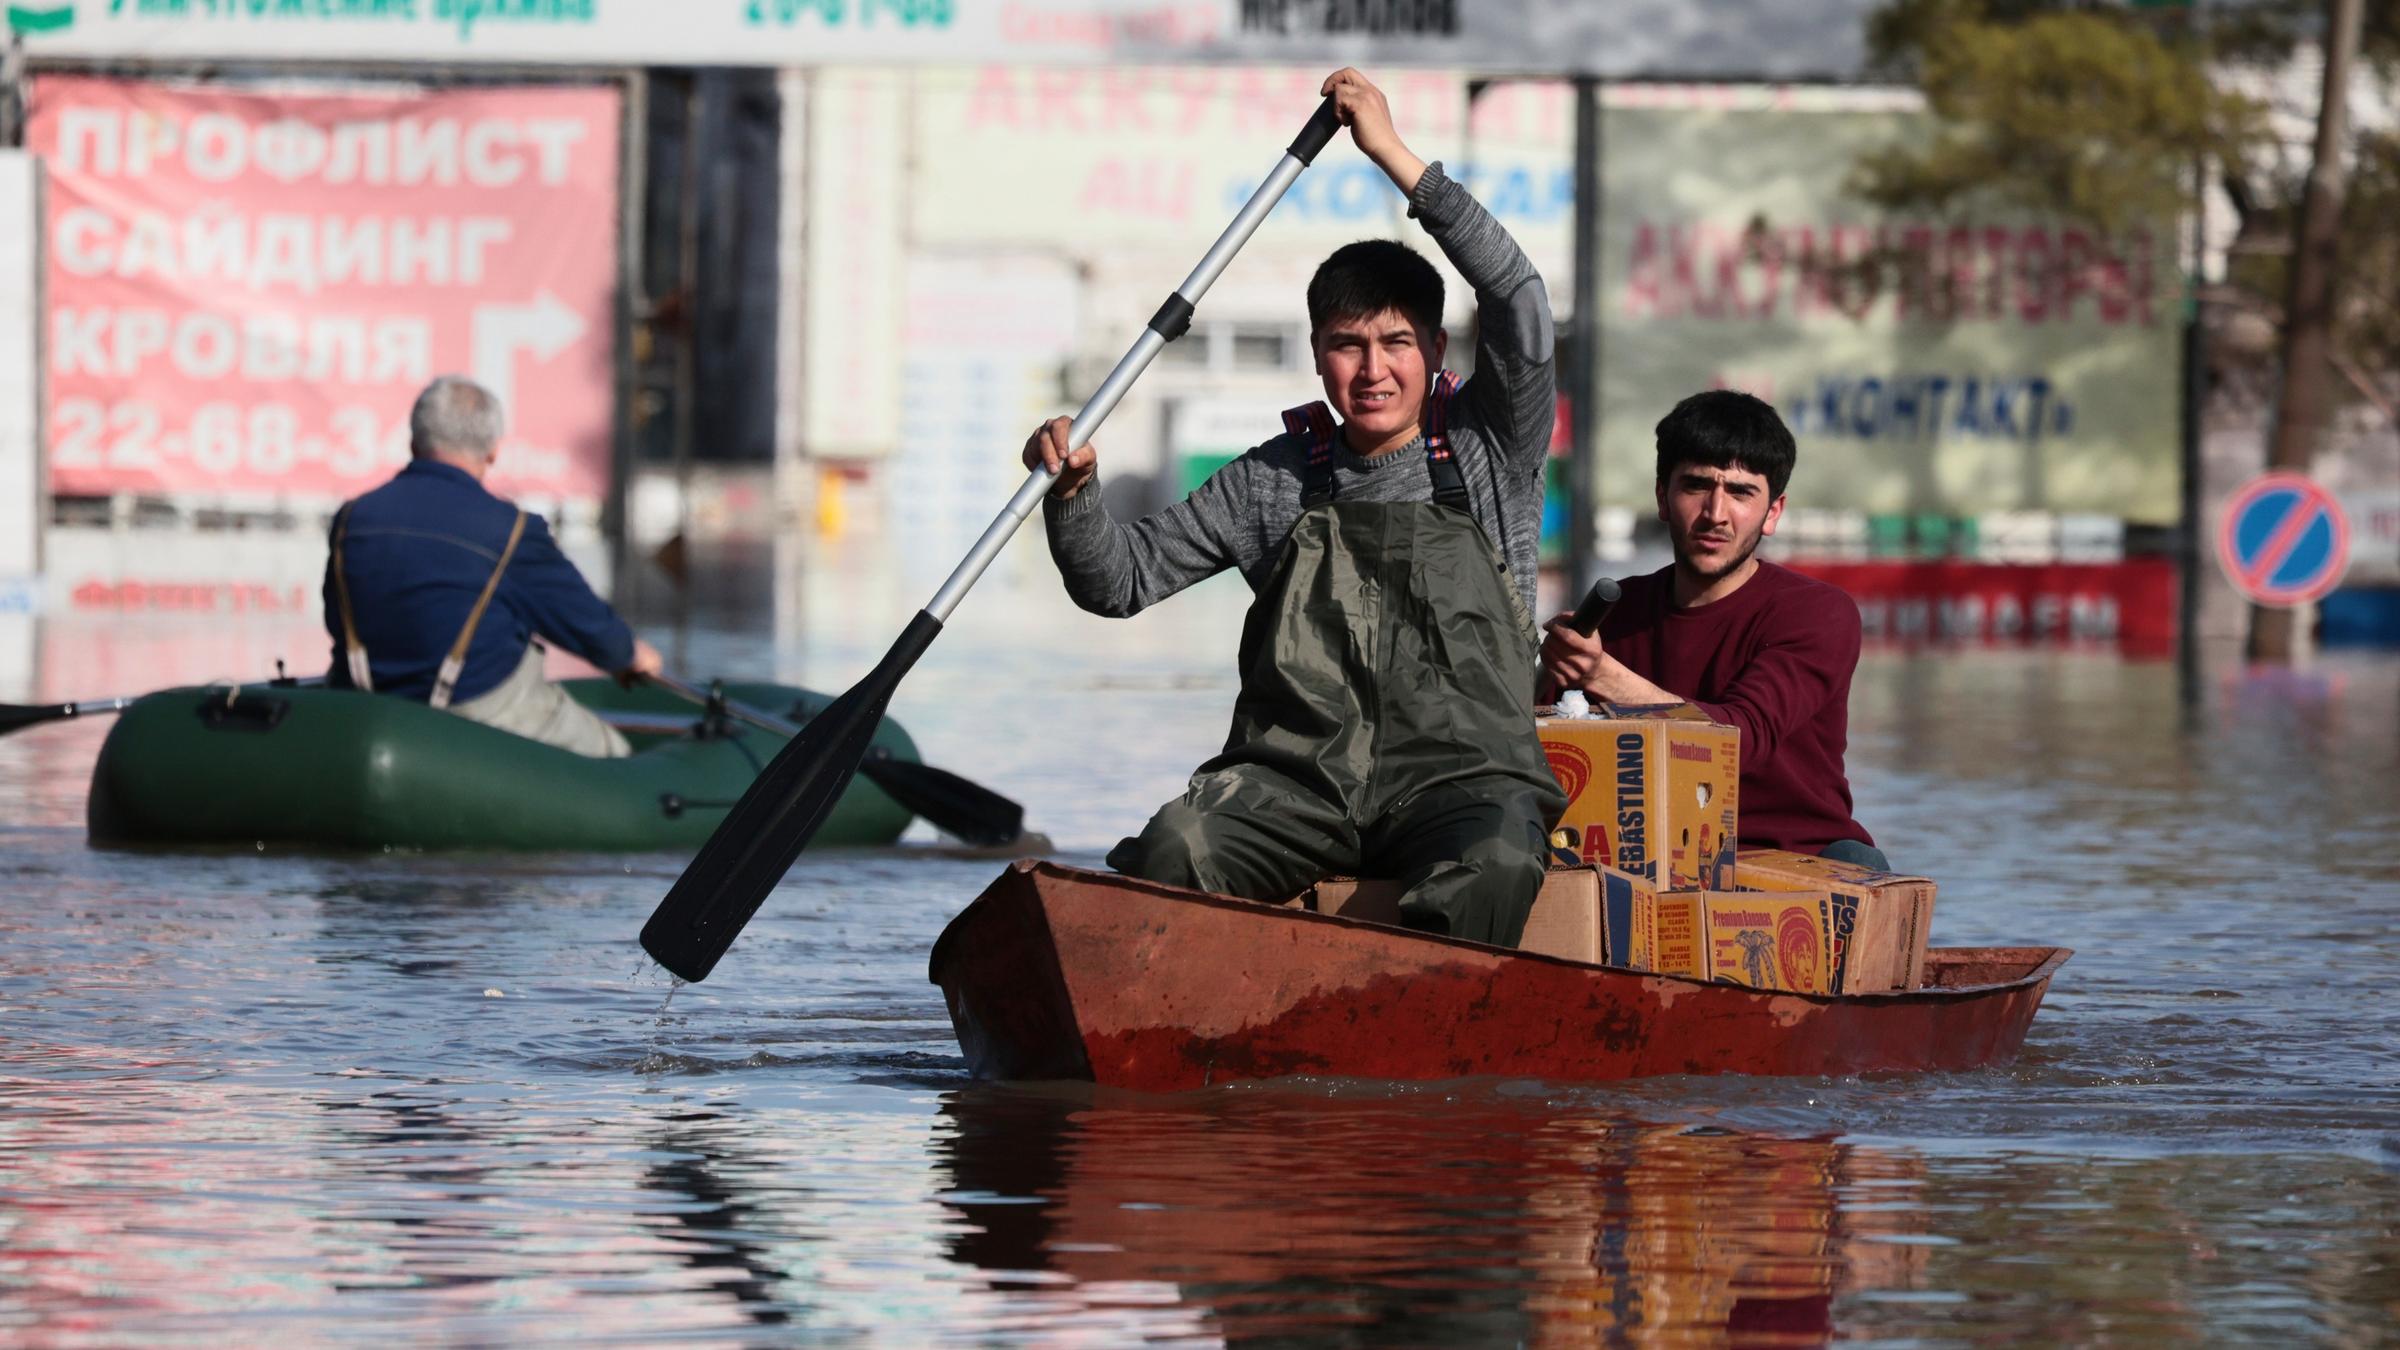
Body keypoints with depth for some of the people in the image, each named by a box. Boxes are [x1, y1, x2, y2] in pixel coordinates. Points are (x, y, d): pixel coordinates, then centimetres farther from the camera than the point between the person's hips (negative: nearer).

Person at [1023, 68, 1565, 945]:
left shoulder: (1485, 452, 11)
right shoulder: (1275, 483, 18)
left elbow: (1519, 307, -4)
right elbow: (1122, 580, 17)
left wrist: (1397, 158, -7)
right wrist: (1074, 492, -5)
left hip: (1458, 771, -2)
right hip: (1298, 771, 2)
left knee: (1495, 865, -38)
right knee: (1175, 850, -32)